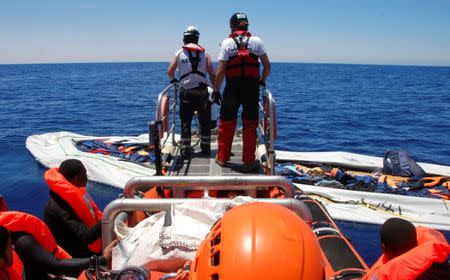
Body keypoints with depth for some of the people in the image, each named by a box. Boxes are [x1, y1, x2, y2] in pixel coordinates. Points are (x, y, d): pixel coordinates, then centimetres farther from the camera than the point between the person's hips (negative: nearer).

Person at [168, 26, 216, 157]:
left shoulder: (179, 53, 3)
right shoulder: (204, 54, 3)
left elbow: (170, 71, 2)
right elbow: (212, 75, -3)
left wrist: (173, 80, 23)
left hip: (185, 93, 0)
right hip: (202, 92, 0)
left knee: (185, 122, 7)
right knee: (205, 122, 12)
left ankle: (185, 150, 8)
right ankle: (205, 148, 17)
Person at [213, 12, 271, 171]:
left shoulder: (227, 42, -2)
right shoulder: (256, 41, 4)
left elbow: (221, 71, -7)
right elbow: (267, 66, 3)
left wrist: (216, 90, 1)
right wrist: (262, 81, 18)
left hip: (232, 88, -1)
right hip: (252, 88, 1)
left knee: (226, 124, 12)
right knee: (250, 125, 9)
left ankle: (222, 158, 22)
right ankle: (249, 161, 14)